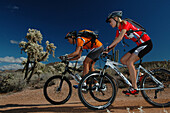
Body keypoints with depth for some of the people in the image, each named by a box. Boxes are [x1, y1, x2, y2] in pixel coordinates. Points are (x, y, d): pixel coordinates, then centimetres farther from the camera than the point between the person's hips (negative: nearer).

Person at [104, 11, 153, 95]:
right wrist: (107, 51, -5)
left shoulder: (124, 23, -14)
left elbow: (120, 38, -28)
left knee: (129, 62, -20)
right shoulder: (119, 30, 10)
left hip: (146, 43, -8)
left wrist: (108, 47, -31)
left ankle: (134, 88, -13)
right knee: (123, 60, -1)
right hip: (140, 45, 8)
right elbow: (115, 42, 6)